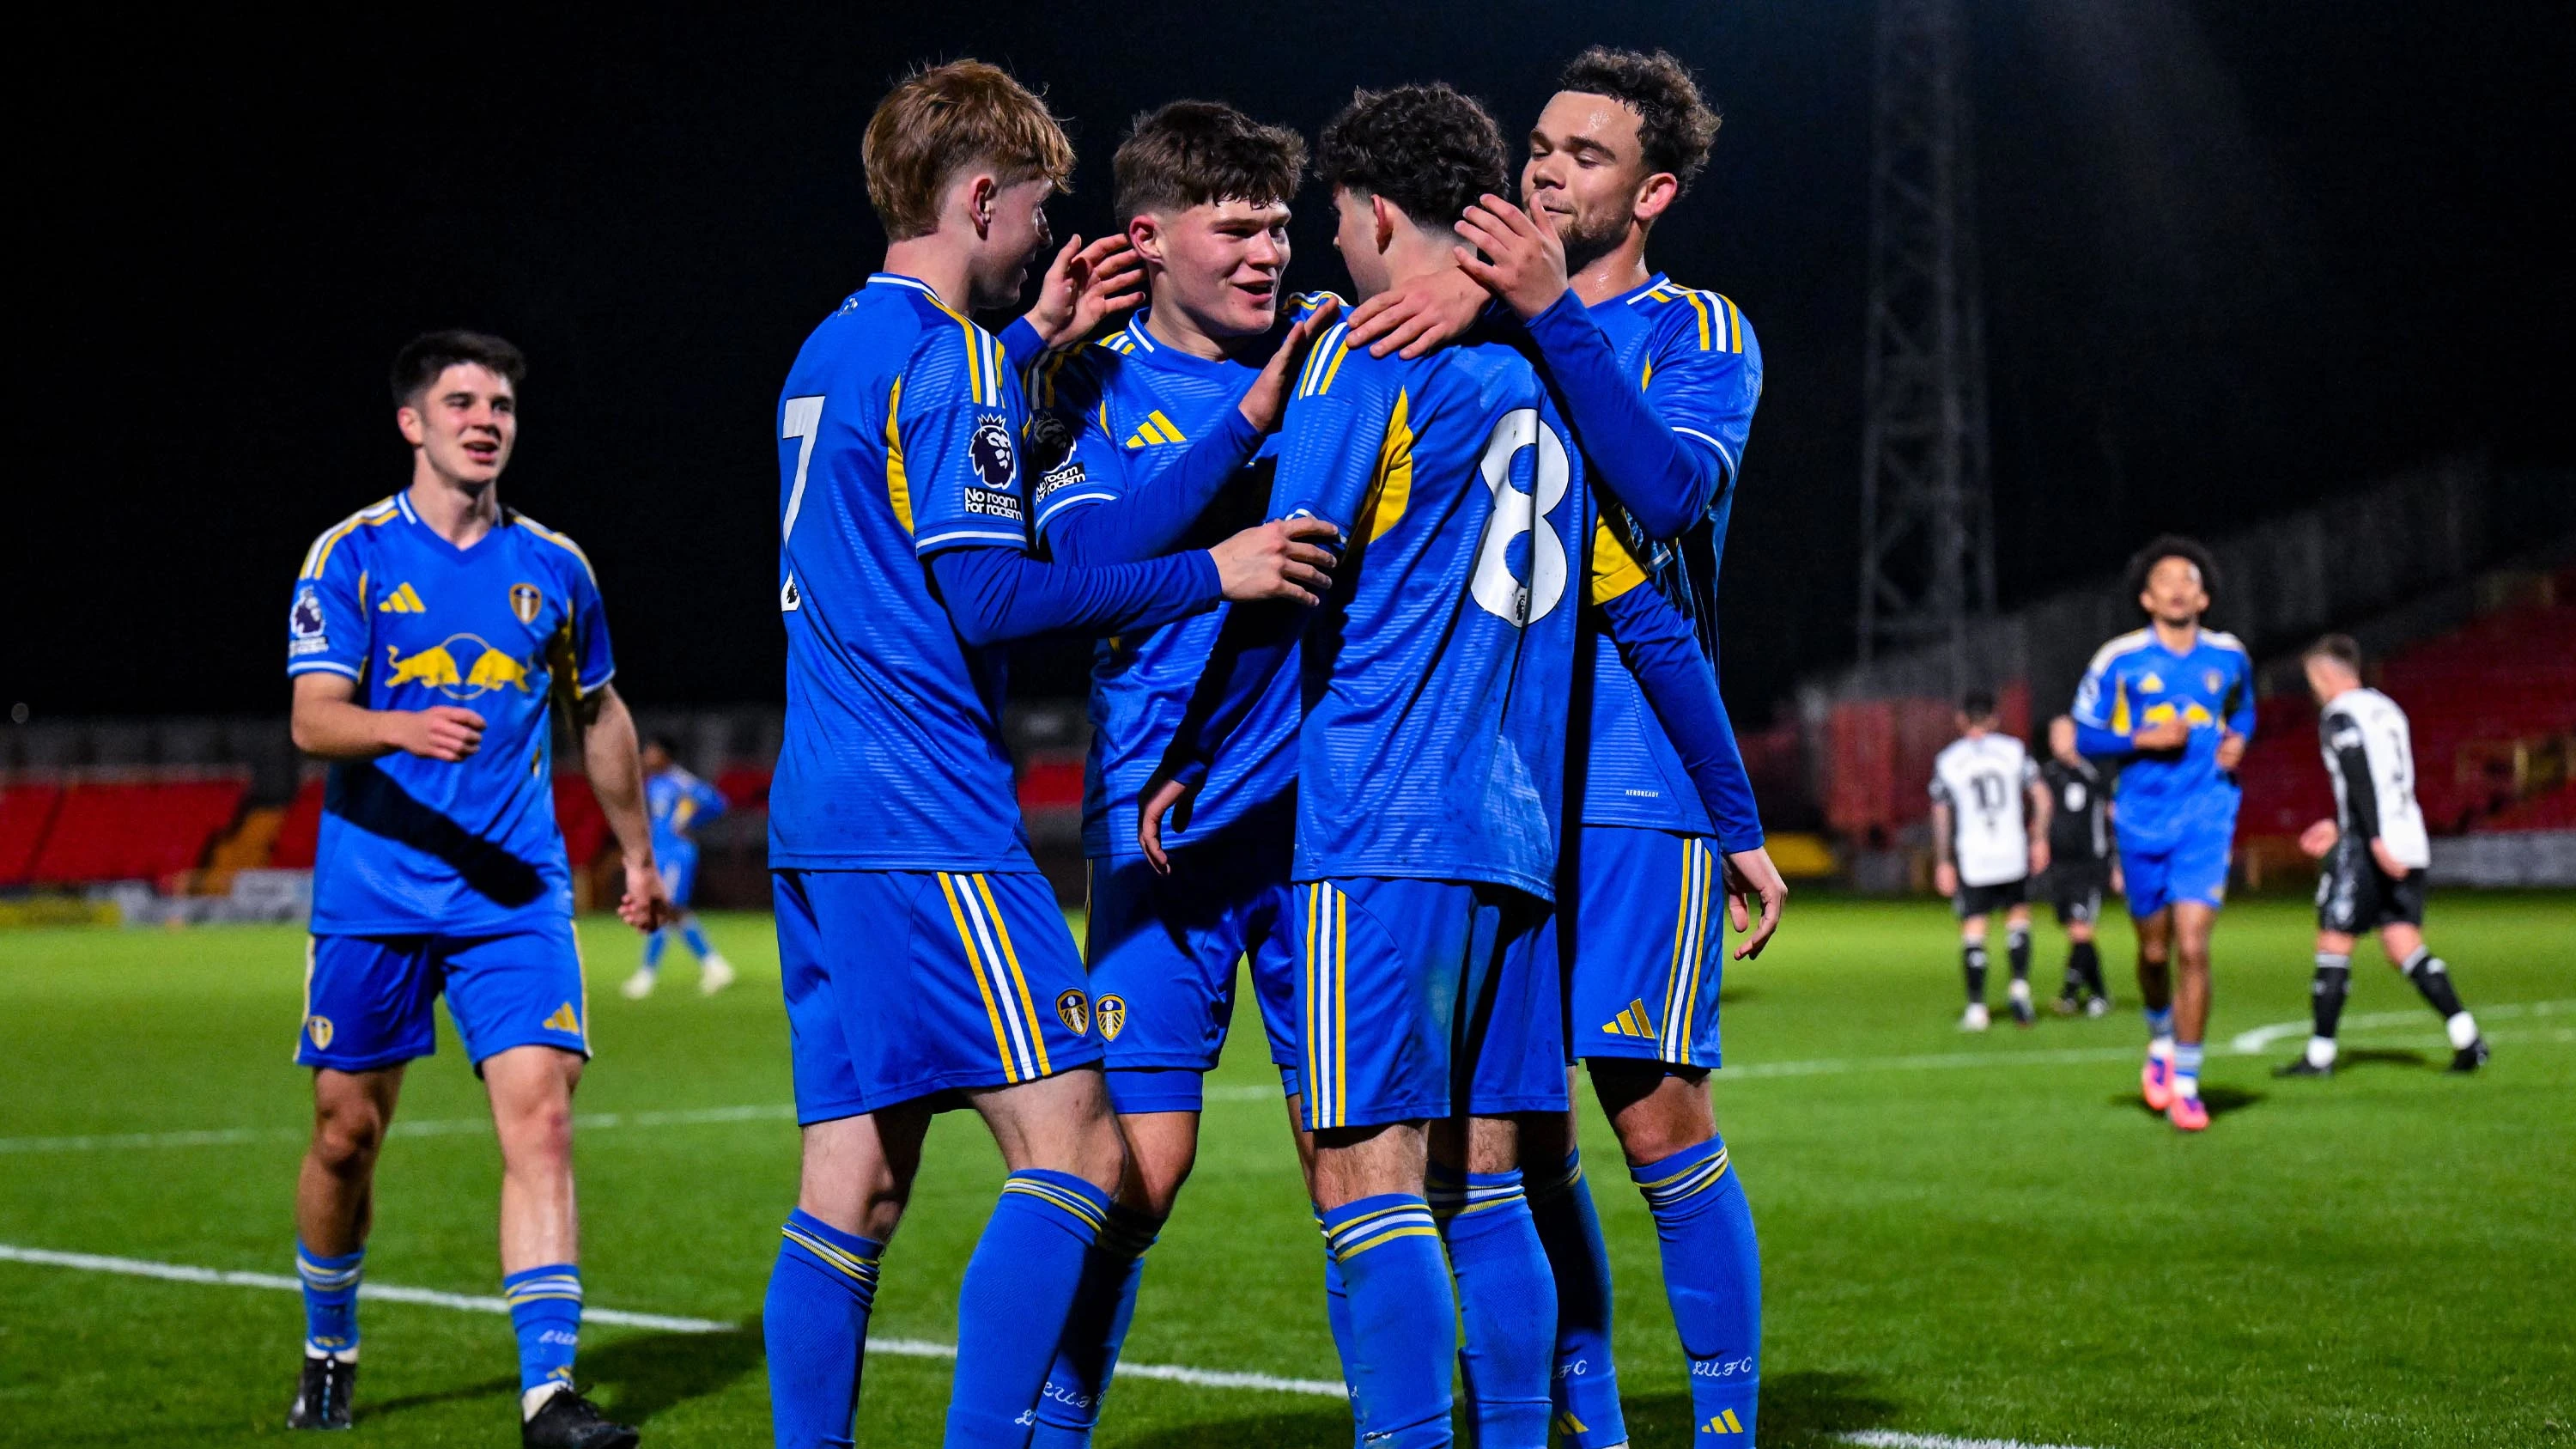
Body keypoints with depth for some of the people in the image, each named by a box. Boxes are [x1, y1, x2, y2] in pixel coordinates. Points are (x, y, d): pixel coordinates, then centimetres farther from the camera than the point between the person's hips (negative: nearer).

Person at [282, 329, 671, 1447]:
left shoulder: (554, 567, 8)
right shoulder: (352, 555, -1)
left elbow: (598, 715, 22)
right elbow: (313, 720, -11)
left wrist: (638, 854, 27)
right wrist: (403, 728, -31)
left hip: (516, 894, 1)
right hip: (373, 890, -1)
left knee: (540, 1116, -14)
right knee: (347, 1134, 7)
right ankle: (328, 1354, 31)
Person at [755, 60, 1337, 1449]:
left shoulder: (832, 348, 17)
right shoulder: (948, 358, -10)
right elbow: (989, 596, -16)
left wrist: (1031, 342, 31)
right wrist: (1209, 573, -11)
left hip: (818, 817, 9)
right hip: (928, 825, -9)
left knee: (852, 1184, 8)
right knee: (1071, 1150, -9)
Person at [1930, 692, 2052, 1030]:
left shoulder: (1946, 761, 1)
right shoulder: (2012, 750, 3)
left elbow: (1941, 816, 0)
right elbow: (2041, 796, 0)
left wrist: (1942, 863, 5)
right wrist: (2039, 839, 9)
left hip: (1971, 857, -1)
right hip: (2012, 853, 1)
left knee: (1973, 929, 3)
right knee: (2018, 914, 18)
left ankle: (1976, 1008, 0)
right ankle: (2020, 986, 1)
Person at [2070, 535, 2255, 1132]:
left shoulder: (2228, 656, 3)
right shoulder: (2118, 660, -5)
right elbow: (2085, 736, 0)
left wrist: (2238, 740, 2)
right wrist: (2142, 738, -16)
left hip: (2206, 819, 0)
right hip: (2142, 820, 0)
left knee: (2193, 949, -12)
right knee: (2155, 950, 11)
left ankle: (2185, 1084, -4)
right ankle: (2161, 1040, 43)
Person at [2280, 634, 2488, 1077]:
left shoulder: (2340, 714, -6)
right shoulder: (2386, 709, 20)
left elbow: (2361, 778, -19)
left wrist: (2375, 839, -26)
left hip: (2366, 848, -8)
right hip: (2409, 846, 8)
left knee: (2333, 943, 1)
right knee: (2404, 946, 5)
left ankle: (2320, 1054, 5)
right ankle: (2466, 1036, -10)